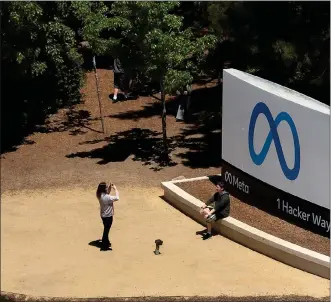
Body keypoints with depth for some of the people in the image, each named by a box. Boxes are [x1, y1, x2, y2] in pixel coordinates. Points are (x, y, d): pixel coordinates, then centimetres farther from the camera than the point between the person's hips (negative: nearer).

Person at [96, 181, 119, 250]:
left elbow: (107, 193, 18)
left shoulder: (101, 195, -3)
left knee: (106, 229, 25)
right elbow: (117, 198, -26)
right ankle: (104, 246, 12)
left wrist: (110, 187, 2)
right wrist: (115, 189, -17)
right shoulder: (106, 197, -30)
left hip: (104, 215, 9)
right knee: (106, 230, 3)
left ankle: (106, 243, 41)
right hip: (108, 216, -9)